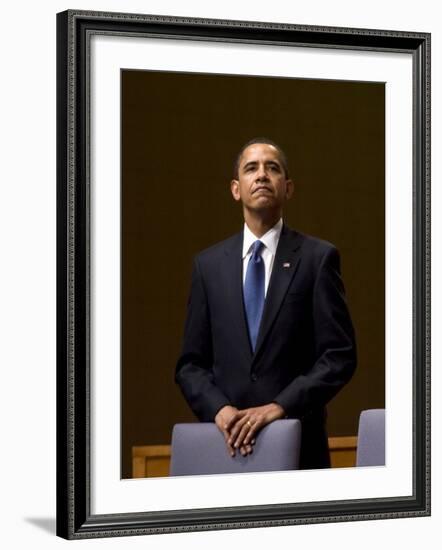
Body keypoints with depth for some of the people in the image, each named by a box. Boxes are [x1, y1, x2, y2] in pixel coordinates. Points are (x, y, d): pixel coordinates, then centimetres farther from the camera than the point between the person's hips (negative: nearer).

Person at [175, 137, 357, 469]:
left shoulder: (319, 258, 1)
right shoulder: (209, 264, 9)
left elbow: (340, 357, -4)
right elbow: (191, 364, 9)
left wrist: (280, 407, -14)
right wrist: (219, 409, -9)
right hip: (226, 444, 2)